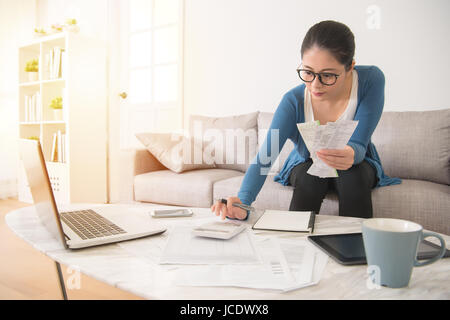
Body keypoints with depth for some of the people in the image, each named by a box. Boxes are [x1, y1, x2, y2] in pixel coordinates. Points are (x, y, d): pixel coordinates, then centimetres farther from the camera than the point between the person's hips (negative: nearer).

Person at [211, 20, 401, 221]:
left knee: (354, 174, -32)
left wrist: (351, 154, -54)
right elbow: (264, 156, -34)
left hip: (356, 167, 1)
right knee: (309, 174, -32)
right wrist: (242, 202, -51)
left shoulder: (371, 80, -25)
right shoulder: (293, 101, -25)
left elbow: (359, 146, -28)